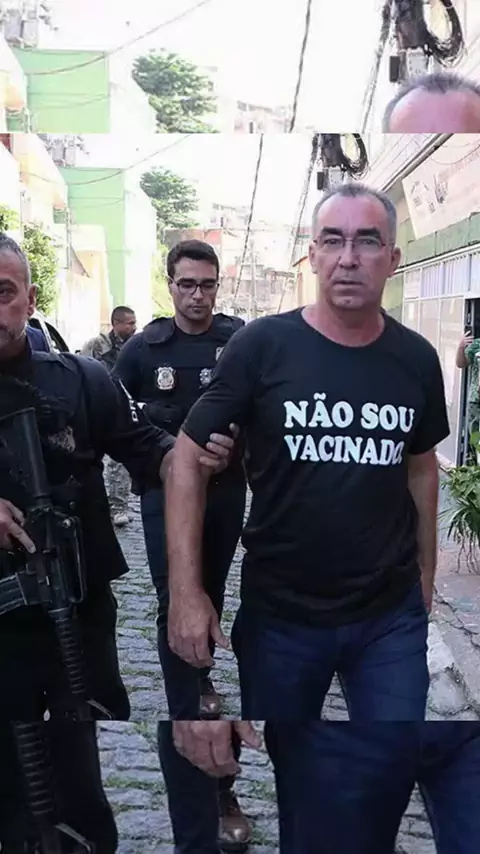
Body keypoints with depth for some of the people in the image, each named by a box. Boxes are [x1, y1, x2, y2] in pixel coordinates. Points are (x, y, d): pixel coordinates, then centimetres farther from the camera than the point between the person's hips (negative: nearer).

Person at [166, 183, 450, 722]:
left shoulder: (417, 359, -2)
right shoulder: (261, 345, -13)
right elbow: (189, 457, -9)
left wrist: (426, 575, 13)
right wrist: (186, 592, -14)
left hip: (393, 616, 2)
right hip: (279, 612, -2)